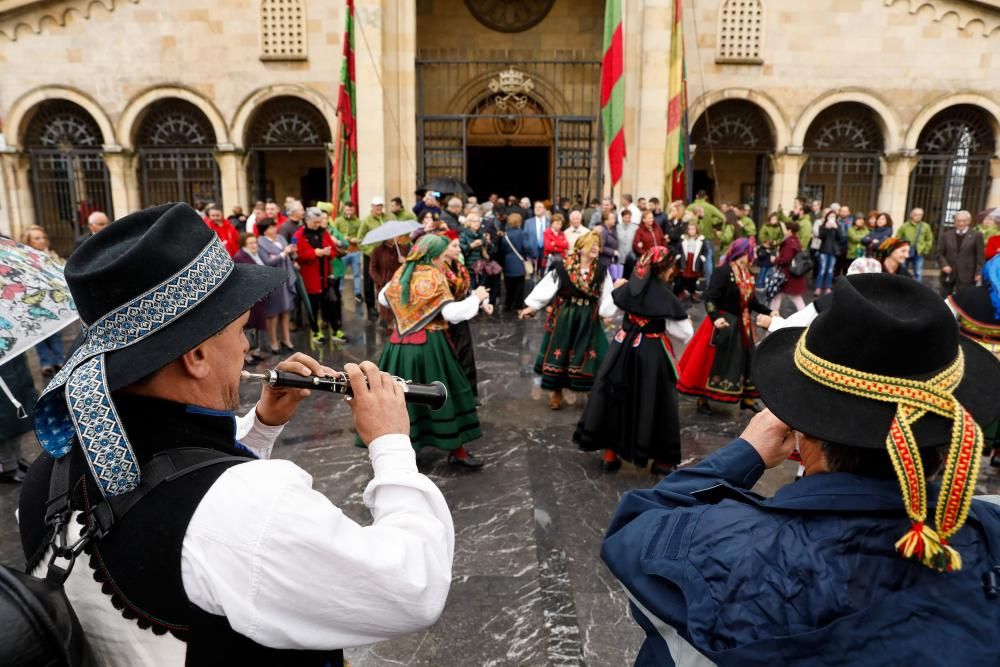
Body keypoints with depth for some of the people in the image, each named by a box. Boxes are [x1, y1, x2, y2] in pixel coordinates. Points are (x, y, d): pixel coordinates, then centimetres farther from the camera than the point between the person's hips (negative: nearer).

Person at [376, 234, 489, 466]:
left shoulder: (401, 273, 8)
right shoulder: (433, 277, -11)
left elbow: (383, 298, 23)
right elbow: (453, 313, -20)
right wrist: (476, 297, -8)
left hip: (399, 344, 6)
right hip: (428, 345, -6)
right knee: (443, 395, 3)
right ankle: (457, 450, 10)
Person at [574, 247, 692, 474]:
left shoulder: (629, 287, 0)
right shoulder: (665, 296, -16)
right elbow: (684, 334, -12)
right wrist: (686, 321, 9)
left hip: (623, 348, 5)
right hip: (651, 353, -5)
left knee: (616, 396, 14)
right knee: (656, 403, 7)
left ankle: (609, 453, 21)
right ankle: (661, 460, 17)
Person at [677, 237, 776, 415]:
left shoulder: (747, 275, 7)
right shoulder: (723, 272, -18)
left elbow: (752, 301, 10)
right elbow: (709, 298, -23)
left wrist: (769, 312, -2)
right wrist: (715, 317, -34)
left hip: (742, 324, 8)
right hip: (724, 323, -8)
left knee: (745, 359, 14)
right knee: (713, 362, 1)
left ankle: (747, 398, 28)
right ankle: (702, 399, 15)